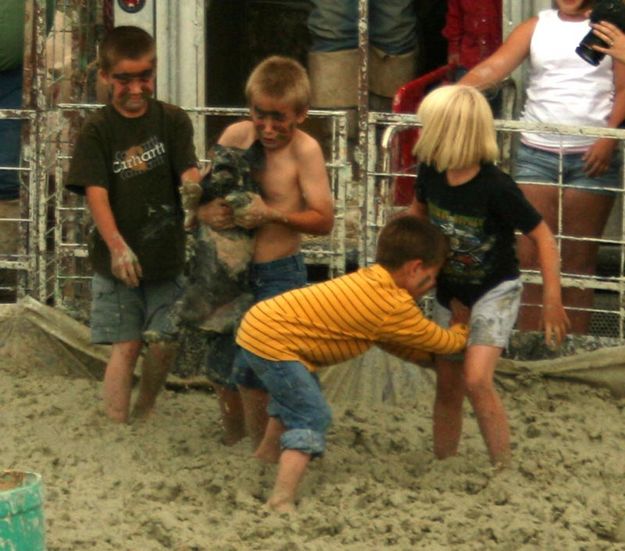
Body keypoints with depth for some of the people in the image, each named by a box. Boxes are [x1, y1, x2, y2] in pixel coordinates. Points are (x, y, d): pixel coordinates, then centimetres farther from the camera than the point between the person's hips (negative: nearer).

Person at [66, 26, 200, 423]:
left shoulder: (172, 121, 1)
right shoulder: (98, 130, -4)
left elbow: (189, 173, -8)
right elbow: (95, 192, -13)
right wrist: (117, 246, -27)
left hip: (167, 257, 2)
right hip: (118, 260, -2)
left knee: (163, 344, 6)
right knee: (126, 346, -3)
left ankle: (146, 413, 30)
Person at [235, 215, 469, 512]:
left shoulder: (370, 281, 12)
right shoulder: (395, 306, -16)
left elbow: (392, 342, 21)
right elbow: (439, 341, -1)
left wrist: (431, 357, 15)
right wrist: (460, 336, 18)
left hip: (258, 323, 10)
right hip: (271, 342, -10)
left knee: (294, 395, 33)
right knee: (312, 417, -12)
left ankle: (268, 452, 55)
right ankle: (281, 503, -22)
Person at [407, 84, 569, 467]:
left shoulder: (496, 188, -28)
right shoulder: (431, 172, -11)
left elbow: (543, 237, -18)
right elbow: (418, 213, 11)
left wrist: (553, 300, -20)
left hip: (496, 291, -6)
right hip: (450, 292, 6)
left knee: (476, 379, -21)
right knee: (447, 387, 12)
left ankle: (504, 471, -11)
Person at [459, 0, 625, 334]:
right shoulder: (536, 27, 9)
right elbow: (493, 68, -2)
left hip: (591, 156, -2)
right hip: (537, 153, 2)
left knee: (578, 260, 3)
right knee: (530, 254, -3)